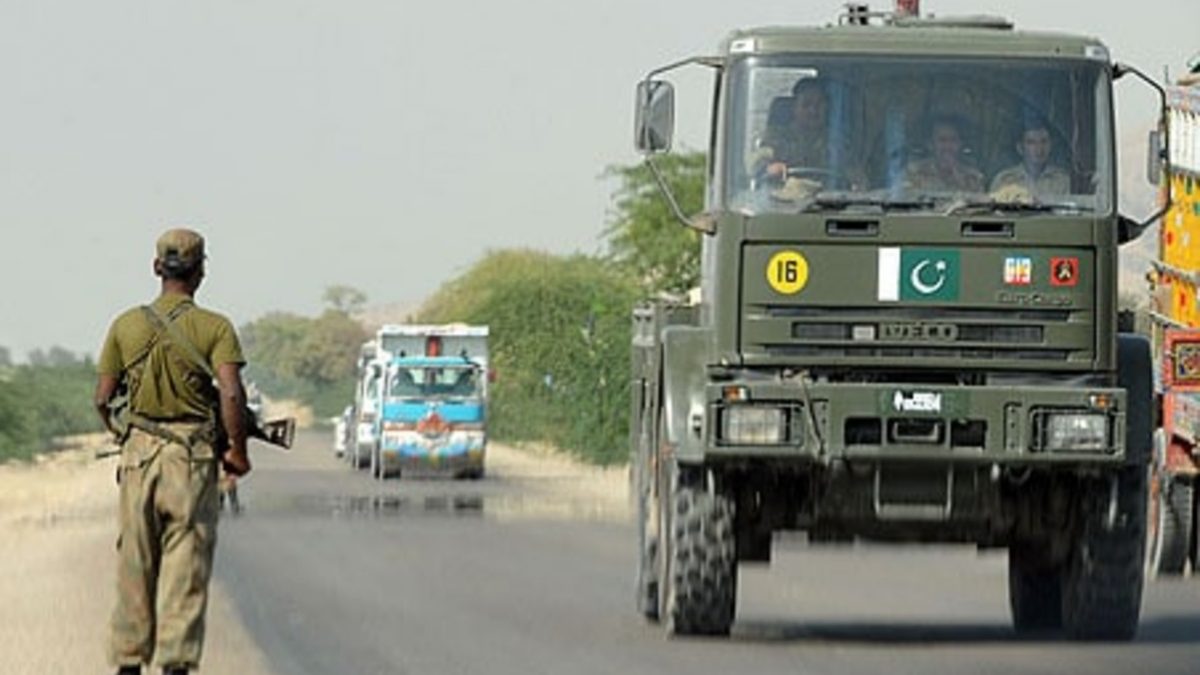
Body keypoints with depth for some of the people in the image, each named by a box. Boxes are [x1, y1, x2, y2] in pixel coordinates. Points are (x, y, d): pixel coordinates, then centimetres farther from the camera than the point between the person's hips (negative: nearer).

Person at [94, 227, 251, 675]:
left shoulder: (125, 326, 4)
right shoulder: (215, 328, -5)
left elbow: (103, 399, 6)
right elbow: (231, 394, -15)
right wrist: (237, 450, -3)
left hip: (138, 453, 3)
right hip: (193, 455, -3)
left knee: (134, 566, 11)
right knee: (186, 568, 1)